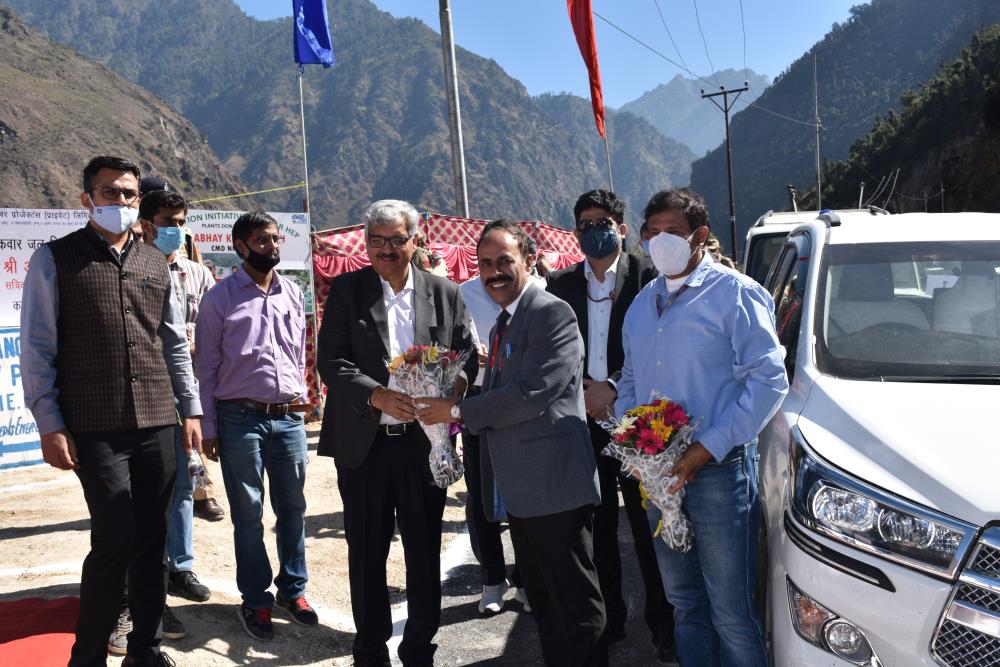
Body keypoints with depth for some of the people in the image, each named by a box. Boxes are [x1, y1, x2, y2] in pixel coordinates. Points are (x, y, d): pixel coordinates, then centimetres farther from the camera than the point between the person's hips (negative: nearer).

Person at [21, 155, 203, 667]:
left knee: (152, 539, 9)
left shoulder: (155, 264, 12)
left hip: (157, 423, 4)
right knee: (116, 540, -7)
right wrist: (50, 425, -8)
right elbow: (37, 348, -2)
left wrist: (190, 409, 11)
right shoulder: (55, 259, 1)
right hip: (95, 428, -4)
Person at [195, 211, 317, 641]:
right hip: (240, 418, -3)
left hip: (289, 417, 3)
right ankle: (255, 599, 19)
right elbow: (206, 366, 0)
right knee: (248, 513, 6)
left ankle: (293, 590, 25)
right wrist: (209, 428, -2)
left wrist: (300, 405, 12)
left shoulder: (293, 293, 9)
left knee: (292, 508, 10)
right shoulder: (220, 297, -1)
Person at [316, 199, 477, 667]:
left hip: (425, 441, 1)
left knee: (425, 551, 11)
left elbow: (467, 358, 4)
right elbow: (330, 361, -6)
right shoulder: (346, 291, 1)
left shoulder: (445, 293, 5)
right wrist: (378, 396, -21)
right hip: (363, 443, -1)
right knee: (366, 553, 11)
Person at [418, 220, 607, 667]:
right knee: (543, 601, 19)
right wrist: (463, 418, 2)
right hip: (518, 492, 9)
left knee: (576, 605, 2)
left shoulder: (552, 313, -11)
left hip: (554, 484, -9)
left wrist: (458, 411, -13)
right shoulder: (501, 326, 18)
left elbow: (532, 393, -21)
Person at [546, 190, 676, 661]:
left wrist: (615, 388, -14)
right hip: (583, 420, 3)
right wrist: (581, 393, -5)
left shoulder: (647, 277, -3)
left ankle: (663, 622, 20)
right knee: (597, 526, 11)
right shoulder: (561, 285, 8)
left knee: (647, 526, 4)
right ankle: (607, 618, 27)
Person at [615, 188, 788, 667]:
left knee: (730, 609, 1)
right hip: (658, 474, 6)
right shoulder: (643, 303, 15)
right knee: (683, 600, 18)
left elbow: (768, 379, -12)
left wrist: (707, 449, -18)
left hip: (718, 470, -6)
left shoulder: (734, 293, -6)